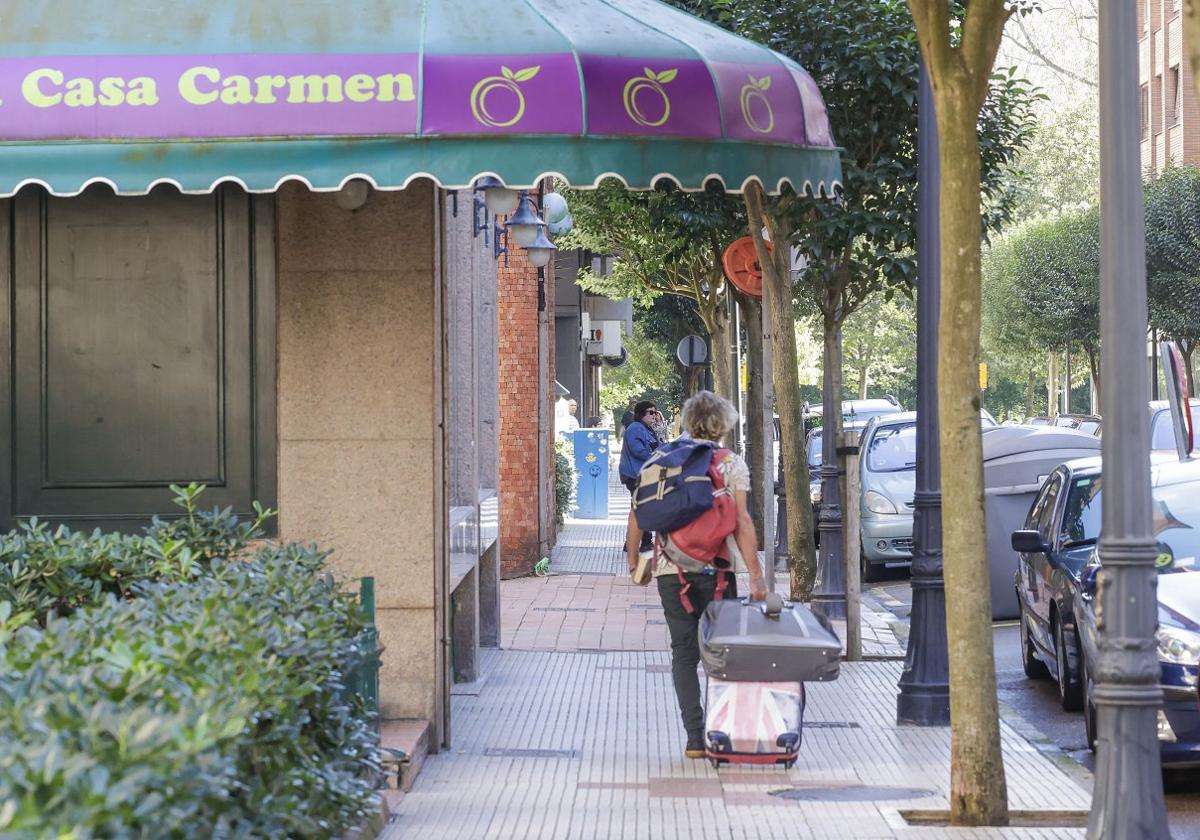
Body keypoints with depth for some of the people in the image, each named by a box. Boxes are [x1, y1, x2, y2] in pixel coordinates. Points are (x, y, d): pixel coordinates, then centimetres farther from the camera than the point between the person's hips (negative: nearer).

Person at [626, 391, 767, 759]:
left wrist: (633, 558, 18)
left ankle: (695, 736, -2)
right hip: (715, 567, -2)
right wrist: (755, 574, -9)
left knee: (684, 652, 6)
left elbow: (638, 513, 6)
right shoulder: (732, 464, 0)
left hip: (670, 568, 2)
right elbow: (741, 522, -8)